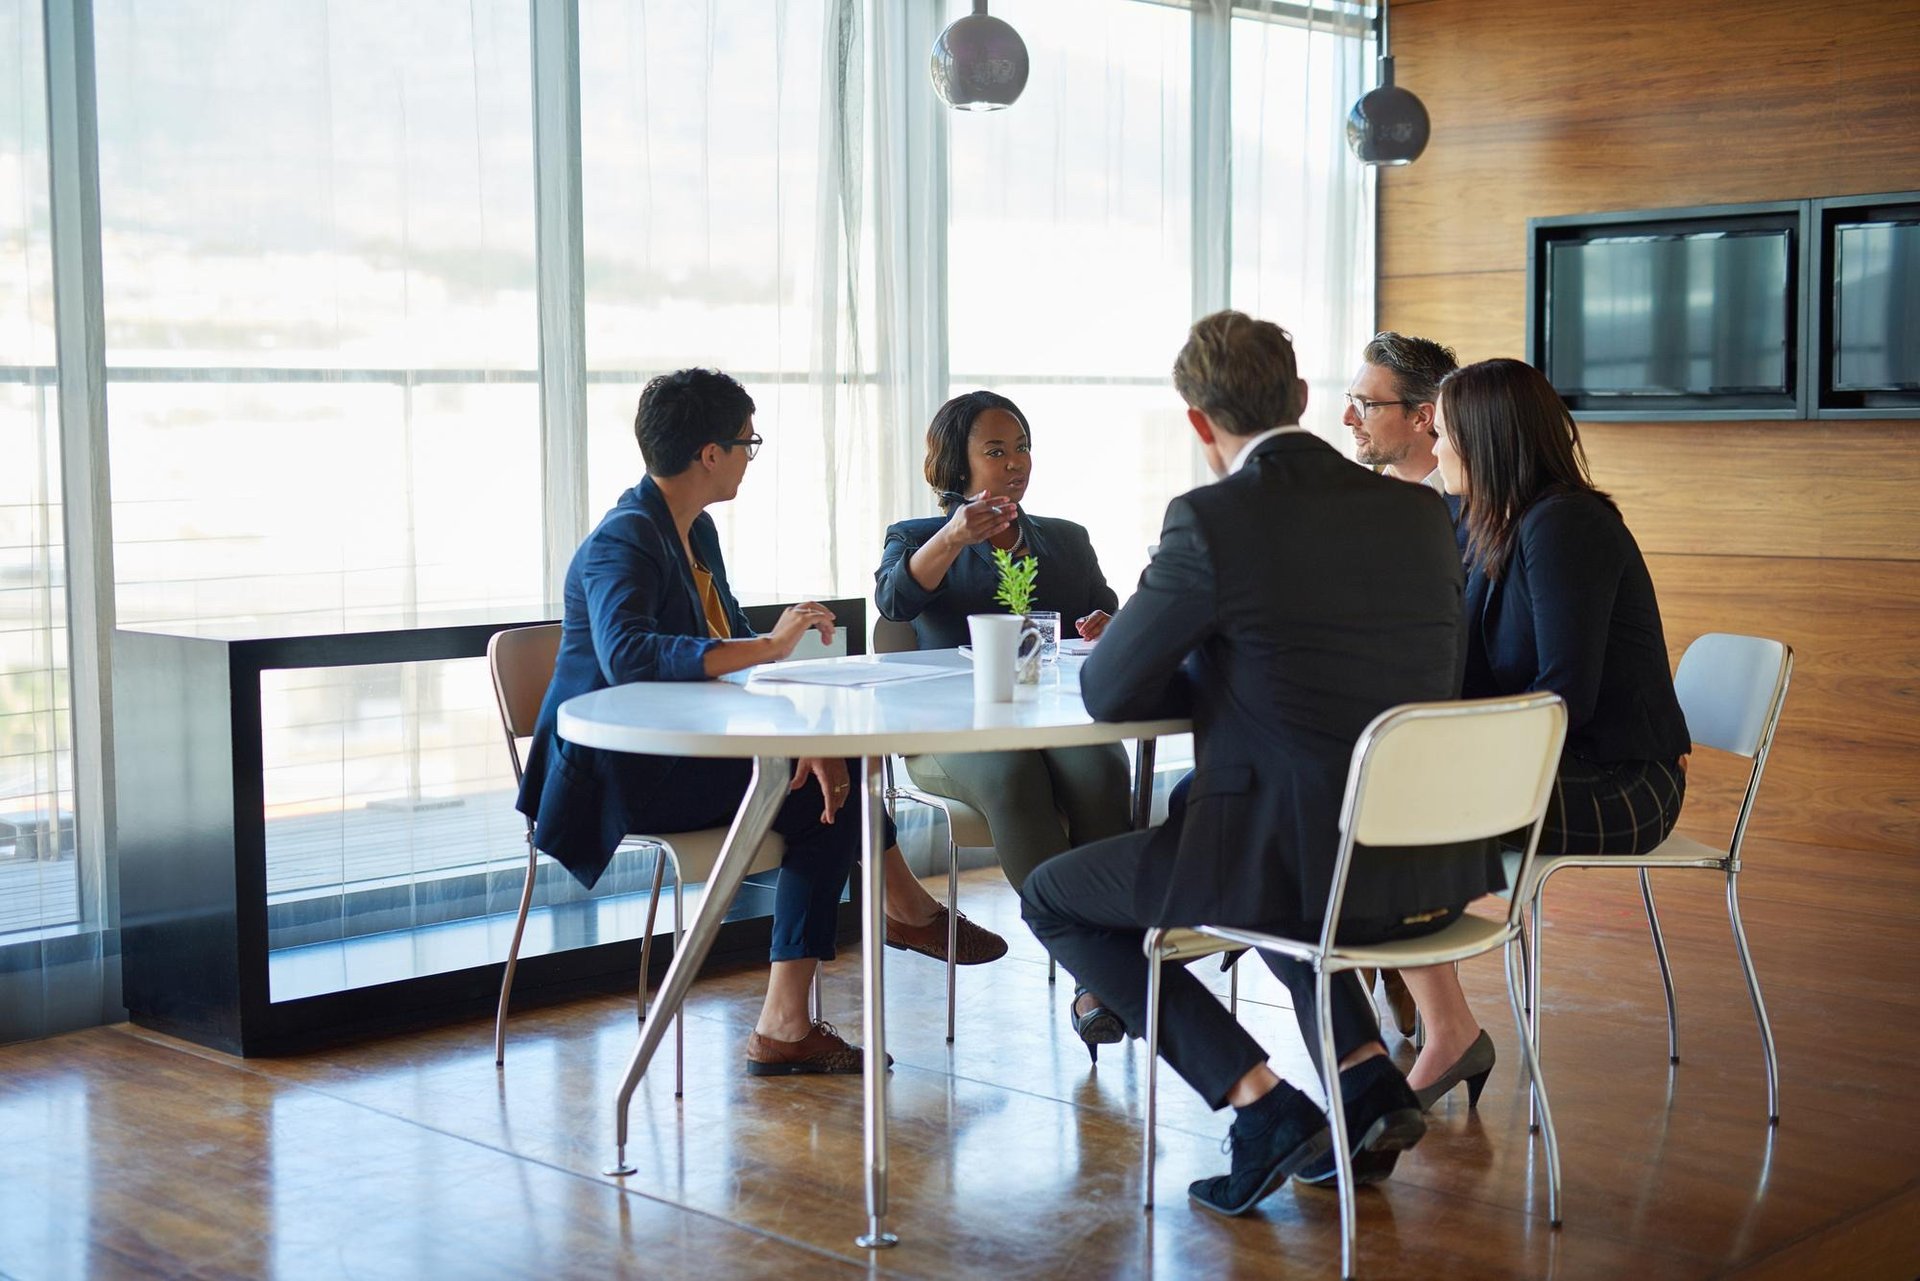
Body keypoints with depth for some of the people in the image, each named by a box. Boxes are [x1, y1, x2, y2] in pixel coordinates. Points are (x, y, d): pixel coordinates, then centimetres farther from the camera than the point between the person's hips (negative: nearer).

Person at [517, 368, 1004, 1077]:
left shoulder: (697, 531, 12)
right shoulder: (623, 540, -18)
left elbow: (733, 654, 7)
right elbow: (626, 655, -36)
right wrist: (770, 646, -40)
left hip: (680, 753, 9)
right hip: (620, 776, -9)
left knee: (829, 790, -8)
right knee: (838, 791, -15)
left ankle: (785, 1027, -7)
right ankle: (908, 907, 13)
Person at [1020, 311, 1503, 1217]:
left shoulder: (1209, 522, -13)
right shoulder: (1419, 512, 6)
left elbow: (1108, 694, -4)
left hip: (1305, 868, -7)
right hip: (1433, 868, 7)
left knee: (1052, 897, 14)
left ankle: (1261, 1103, 5)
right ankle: (1365, 1073, 21)